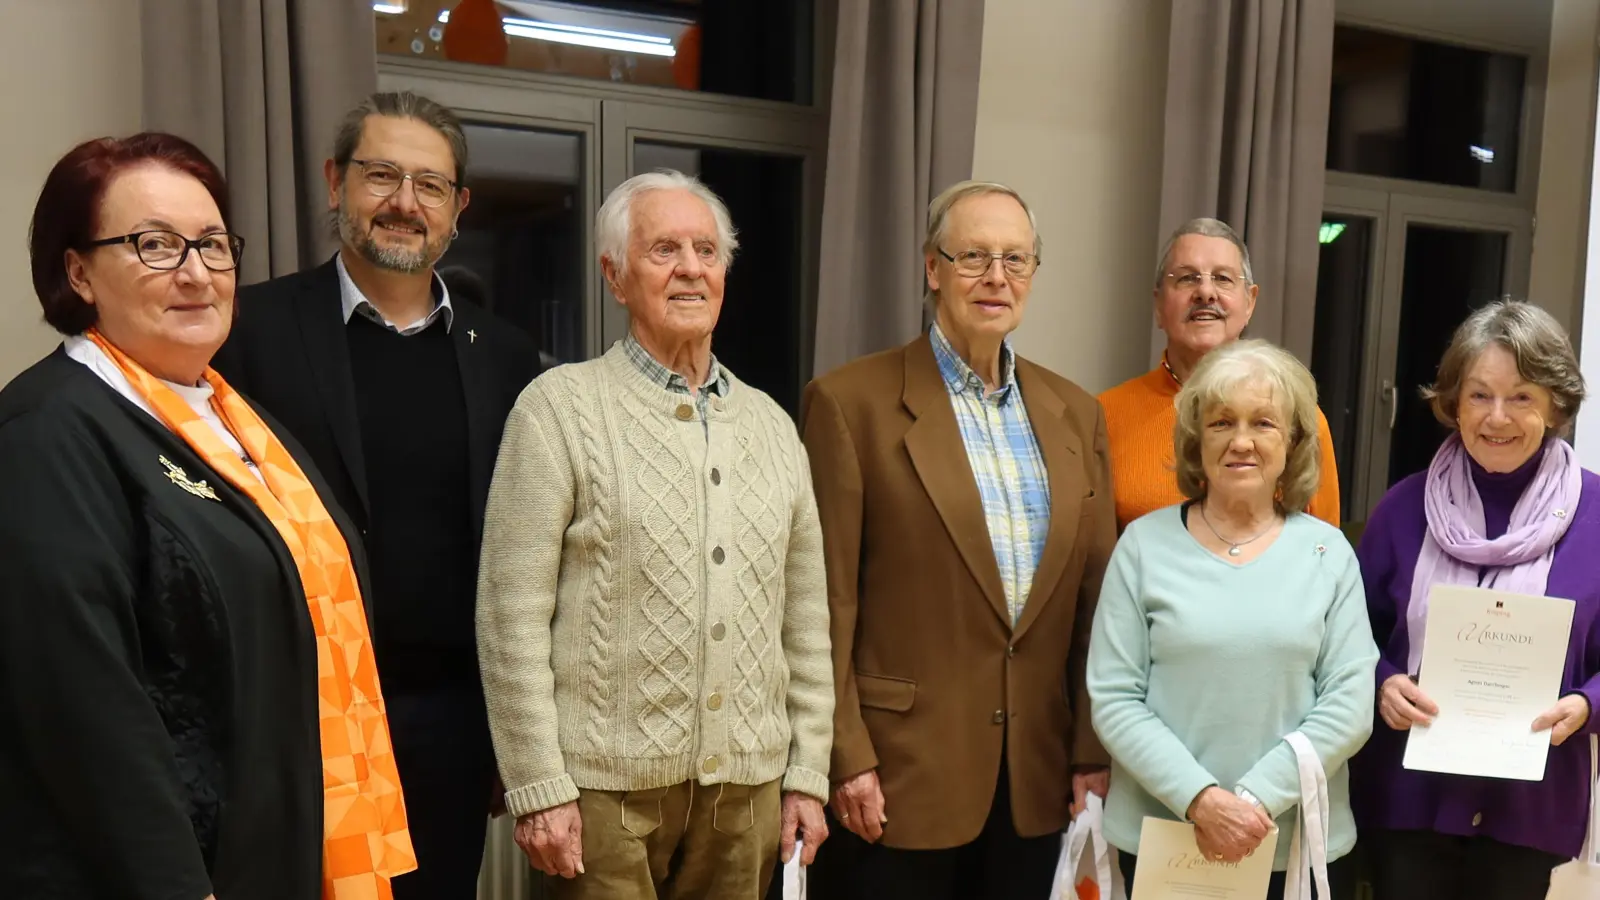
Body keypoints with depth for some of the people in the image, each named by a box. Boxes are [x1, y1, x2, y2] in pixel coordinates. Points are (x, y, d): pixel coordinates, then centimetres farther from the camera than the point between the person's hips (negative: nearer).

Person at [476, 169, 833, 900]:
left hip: (747, 785, 4)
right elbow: (513, 615, -8)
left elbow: (805, 617, 10)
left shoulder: (771, 424, 9)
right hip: (607, 784, -4)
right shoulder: (560, 407, -5)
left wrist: (807, 774, 7)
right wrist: (539, 787, -11)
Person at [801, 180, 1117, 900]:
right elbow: (828, 601, -9)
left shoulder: (1076, 413, 8)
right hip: (901, 773, -4)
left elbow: (1093, 597, 9)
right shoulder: (852, 402, -7)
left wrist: (1093, 750, 6)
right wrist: (847, 759, -11)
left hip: (1039, 779, 5)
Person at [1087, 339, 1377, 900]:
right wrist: (1199, 799, -15)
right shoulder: (1145, 543, -3)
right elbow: (1112, 697, -6)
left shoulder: (1328, 552, 1)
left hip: (1303, 846, 1)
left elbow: (1350, 703, -4)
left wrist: (1255, 798, -13)